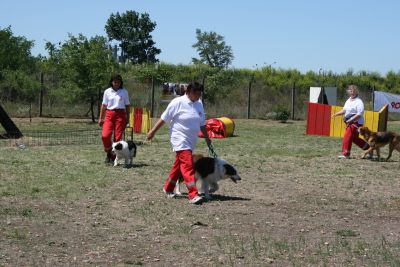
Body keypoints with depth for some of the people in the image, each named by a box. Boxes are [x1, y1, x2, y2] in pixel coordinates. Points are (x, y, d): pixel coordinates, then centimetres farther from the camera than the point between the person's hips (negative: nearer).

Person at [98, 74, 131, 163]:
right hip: (109, 115, 1)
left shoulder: (124, 92, 6)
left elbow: (127, 105, 10)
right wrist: (100, 118, 8)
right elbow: (104, 105, 11)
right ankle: (109, 153, 8)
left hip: (120, 115, -1)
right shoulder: (107, 92, 8)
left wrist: (127, 117, 4)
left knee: (118, 137, -4)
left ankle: (114, 157, 9)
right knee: (105, 135, -15)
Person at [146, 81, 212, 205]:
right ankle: (193, 195, -21)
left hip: (191, 141, 7)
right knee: (188, 165, -17)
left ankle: (168, 189, 32)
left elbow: (202, 124, 19)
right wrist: (153, 131, -4)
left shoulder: (199, 105, 10)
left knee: (179, 165, 16)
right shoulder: (178, 102, -10)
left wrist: (207, 138, 19)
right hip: (180, 140, -7)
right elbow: (164, 118, -6)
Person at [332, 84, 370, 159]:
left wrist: (350, 120, -26)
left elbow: (359, 114, -20)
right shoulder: (348, 100, 13)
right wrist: (336, 114, 7)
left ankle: (345, 154, -8)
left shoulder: (359, 102, -13)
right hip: (349, 122, 9)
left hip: (356, 123, -9)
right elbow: (344, 110, 22)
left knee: (347, 137, -13)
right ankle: (368, 148, 32)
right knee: (354, 138, 17)